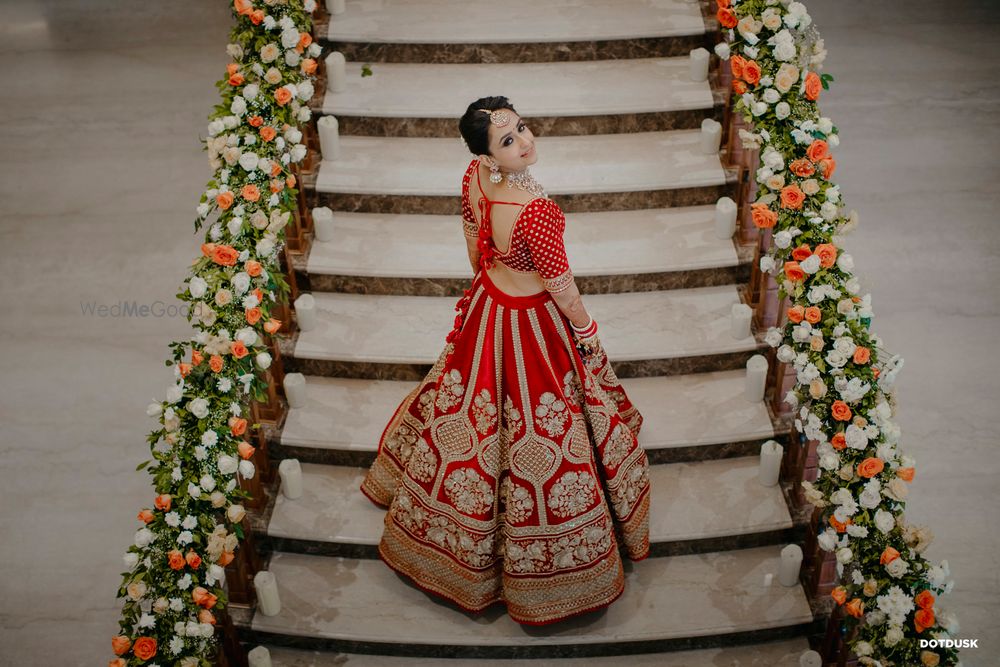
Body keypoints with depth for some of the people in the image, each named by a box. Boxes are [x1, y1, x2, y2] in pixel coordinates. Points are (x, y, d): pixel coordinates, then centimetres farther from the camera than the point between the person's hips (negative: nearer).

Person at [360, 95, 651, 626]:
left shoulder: (473, 179, -12)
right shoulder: (535, 211, -37)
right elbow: (561, 286, -23)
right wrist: (586, 329, -4)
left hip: (485, 306, 7)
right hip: (533, 323, -7)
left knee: (474, 412, 29)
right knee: (535, 431, 12)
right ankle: (538, 565, 34)